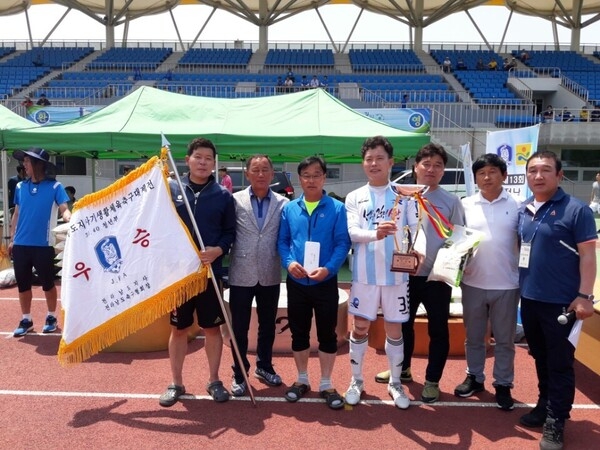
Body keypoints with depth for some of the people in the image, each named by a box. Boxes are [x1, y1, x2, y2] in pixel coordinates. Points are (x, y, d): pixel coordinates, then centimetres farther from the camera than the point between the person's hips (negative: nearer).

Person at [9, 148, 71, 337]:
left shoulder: (54, 186, -5)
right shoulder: (20, 186, 8)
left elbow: (64, 209, -12)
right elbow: (17, 214, 14)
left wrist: (70, 218, -35)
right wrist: (12, 239, 13)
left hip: (43, 245, -4)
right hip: (20, 245, 4)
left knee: (47, 283, 6)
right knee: (22, 283, 11)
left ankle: (51, 317, 24)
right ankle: (26, 320, 25)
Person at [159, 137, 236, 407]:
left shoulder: (223, 196, 1)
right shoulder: (171, 189, 1)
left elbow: (230, 232, 2)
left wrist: (218, 250, -15)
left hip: (210, 272, 0)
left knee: (212, 327, 10)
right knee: (178, 328, 11)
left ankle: (214, 381, 26)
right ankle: (176, 384, 26)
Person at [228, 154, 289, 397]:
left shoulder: (283, 203, 1)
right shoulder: (235, 200, -3)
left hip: (270, 275, 2)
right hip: (241, 274, -2)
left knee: (268, 325, 17)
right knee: (239, 327, 8)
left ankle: (264, 366, 37)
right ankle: (239, 374, 26)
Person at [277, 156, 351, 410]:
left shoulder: (336, 208, -3)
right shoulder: (289, 209, 4)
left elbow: (342, 243, -7)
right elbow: (282, 241, 5)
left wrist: (329, 268, -22)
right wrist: (289, 262, -14)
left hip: (325, 282, -2)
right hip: (296, 282, 2)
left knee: (327, 333, 7)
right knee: (299, 332, 13)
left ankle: (326, 384, 22)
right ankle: (302, 380, 30)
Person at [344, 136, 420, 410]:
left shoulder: (404, 195, 5)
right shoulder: (355, 197, 5)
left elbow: (416, 229, 0)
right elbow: (352, 231, -8)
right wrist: (375, 234, -29)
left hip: (396, 273, 0)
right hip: (364, 273, 0)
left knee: (394, 328, 10)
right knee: (360, 327, 8)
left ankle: (395, 383, 27)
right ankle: (356, 380, 26)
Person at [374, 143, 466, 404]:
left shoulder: (451, 201, -1)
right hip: (406, 274, 2)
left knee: (438, 330, 7)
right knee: (403, 324, 17)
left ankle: (432, 381, 24)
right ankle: (403, 369, 39)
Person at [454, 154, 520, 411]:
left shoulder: (516, 206, -2)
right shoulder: (465, 205, 2)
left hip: (506, 284, -1)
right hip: (473, 283, 2)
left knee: (504, 339, 11)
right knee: (473, 336, 15)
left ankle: (503, 384, 25)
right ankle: (474, 377, 32)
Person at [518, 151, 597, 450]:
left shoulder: (576, 210, -9)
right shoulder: (523, 211, 7)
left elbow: (587, 255, -11)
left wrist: (584, 296, -16)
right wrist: (520, 285, 12)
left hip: (561, 302, -6)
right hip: (529, 299, 6)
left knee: (560, 363, 5)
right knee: (540, 358, 19)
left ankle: (556, 422, 18)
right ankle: (545, 405, 36)